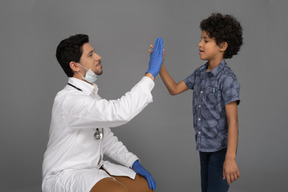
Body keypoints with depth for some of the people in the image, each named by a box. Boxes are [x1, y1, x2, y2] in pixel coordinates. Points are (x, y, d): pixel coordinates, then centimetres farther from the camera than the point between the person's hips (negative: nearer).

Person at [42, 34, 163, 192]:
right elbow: (119, 112, -35)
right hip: (65, 175, -9)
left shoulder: (91, 96, 10)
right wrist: (151, 74, -29)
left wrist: (134, 163, 2)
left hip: (94, 168, 9)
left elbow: (106, 139, 16)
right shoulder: (68, 100, -23)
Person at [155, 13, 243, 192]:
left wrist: (230, 159, -26)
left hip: (222, 148, -8)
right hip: (205, 145, 8)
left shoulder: (227, 79, -19)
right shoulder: (200, 73, 5)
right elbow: (174, 89, 15)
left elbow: (233, 120, -22)